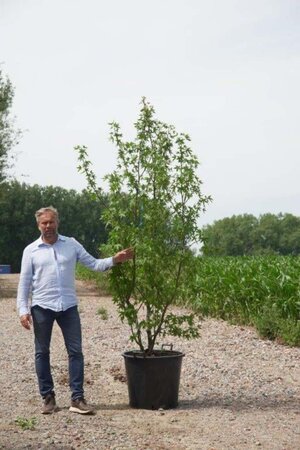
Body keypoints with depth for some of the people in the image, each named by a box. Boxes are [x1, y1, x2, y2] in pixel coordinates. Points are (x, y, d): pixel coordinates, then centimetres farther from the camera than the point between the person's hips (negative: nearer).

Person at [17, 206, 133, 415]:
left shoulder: (71, 244, 5)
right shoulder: (31, 250, 2)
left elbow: (93, 264, 4)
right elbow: (24, 282, 1)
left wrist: (115, 260, -12)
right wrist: (23, 310, -7)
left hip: (68, 306, 1)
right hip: (42, 307, -1)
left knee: (76, 351, 0)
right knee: (42, 352, 6)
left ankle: (77, 398, 6)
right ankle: (48, 397, 19)